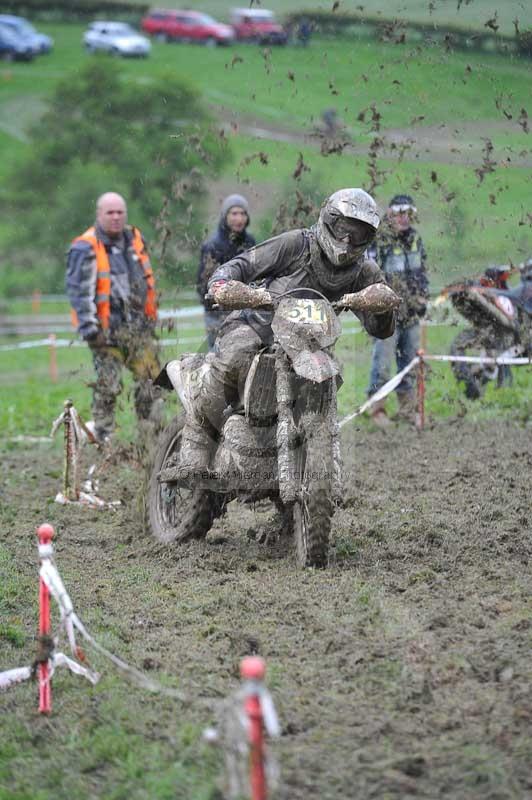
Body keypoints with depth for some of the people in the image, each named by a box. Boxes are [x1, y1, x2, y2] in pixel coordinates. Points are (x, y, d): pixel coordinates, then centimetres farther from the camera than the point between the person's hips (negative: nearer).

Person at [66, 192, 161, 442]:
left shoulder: (134, 240, 13)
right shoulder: (86, 248, -9)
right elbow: (78, 289, -12)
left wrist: (151, 317, 24)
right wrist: (89, 327, -17)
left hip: (138, 325, 6)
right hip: (108, 329, -6)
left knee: (151, 379, 5)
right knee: (107, 386, -5)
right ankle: (104, 437, 3)